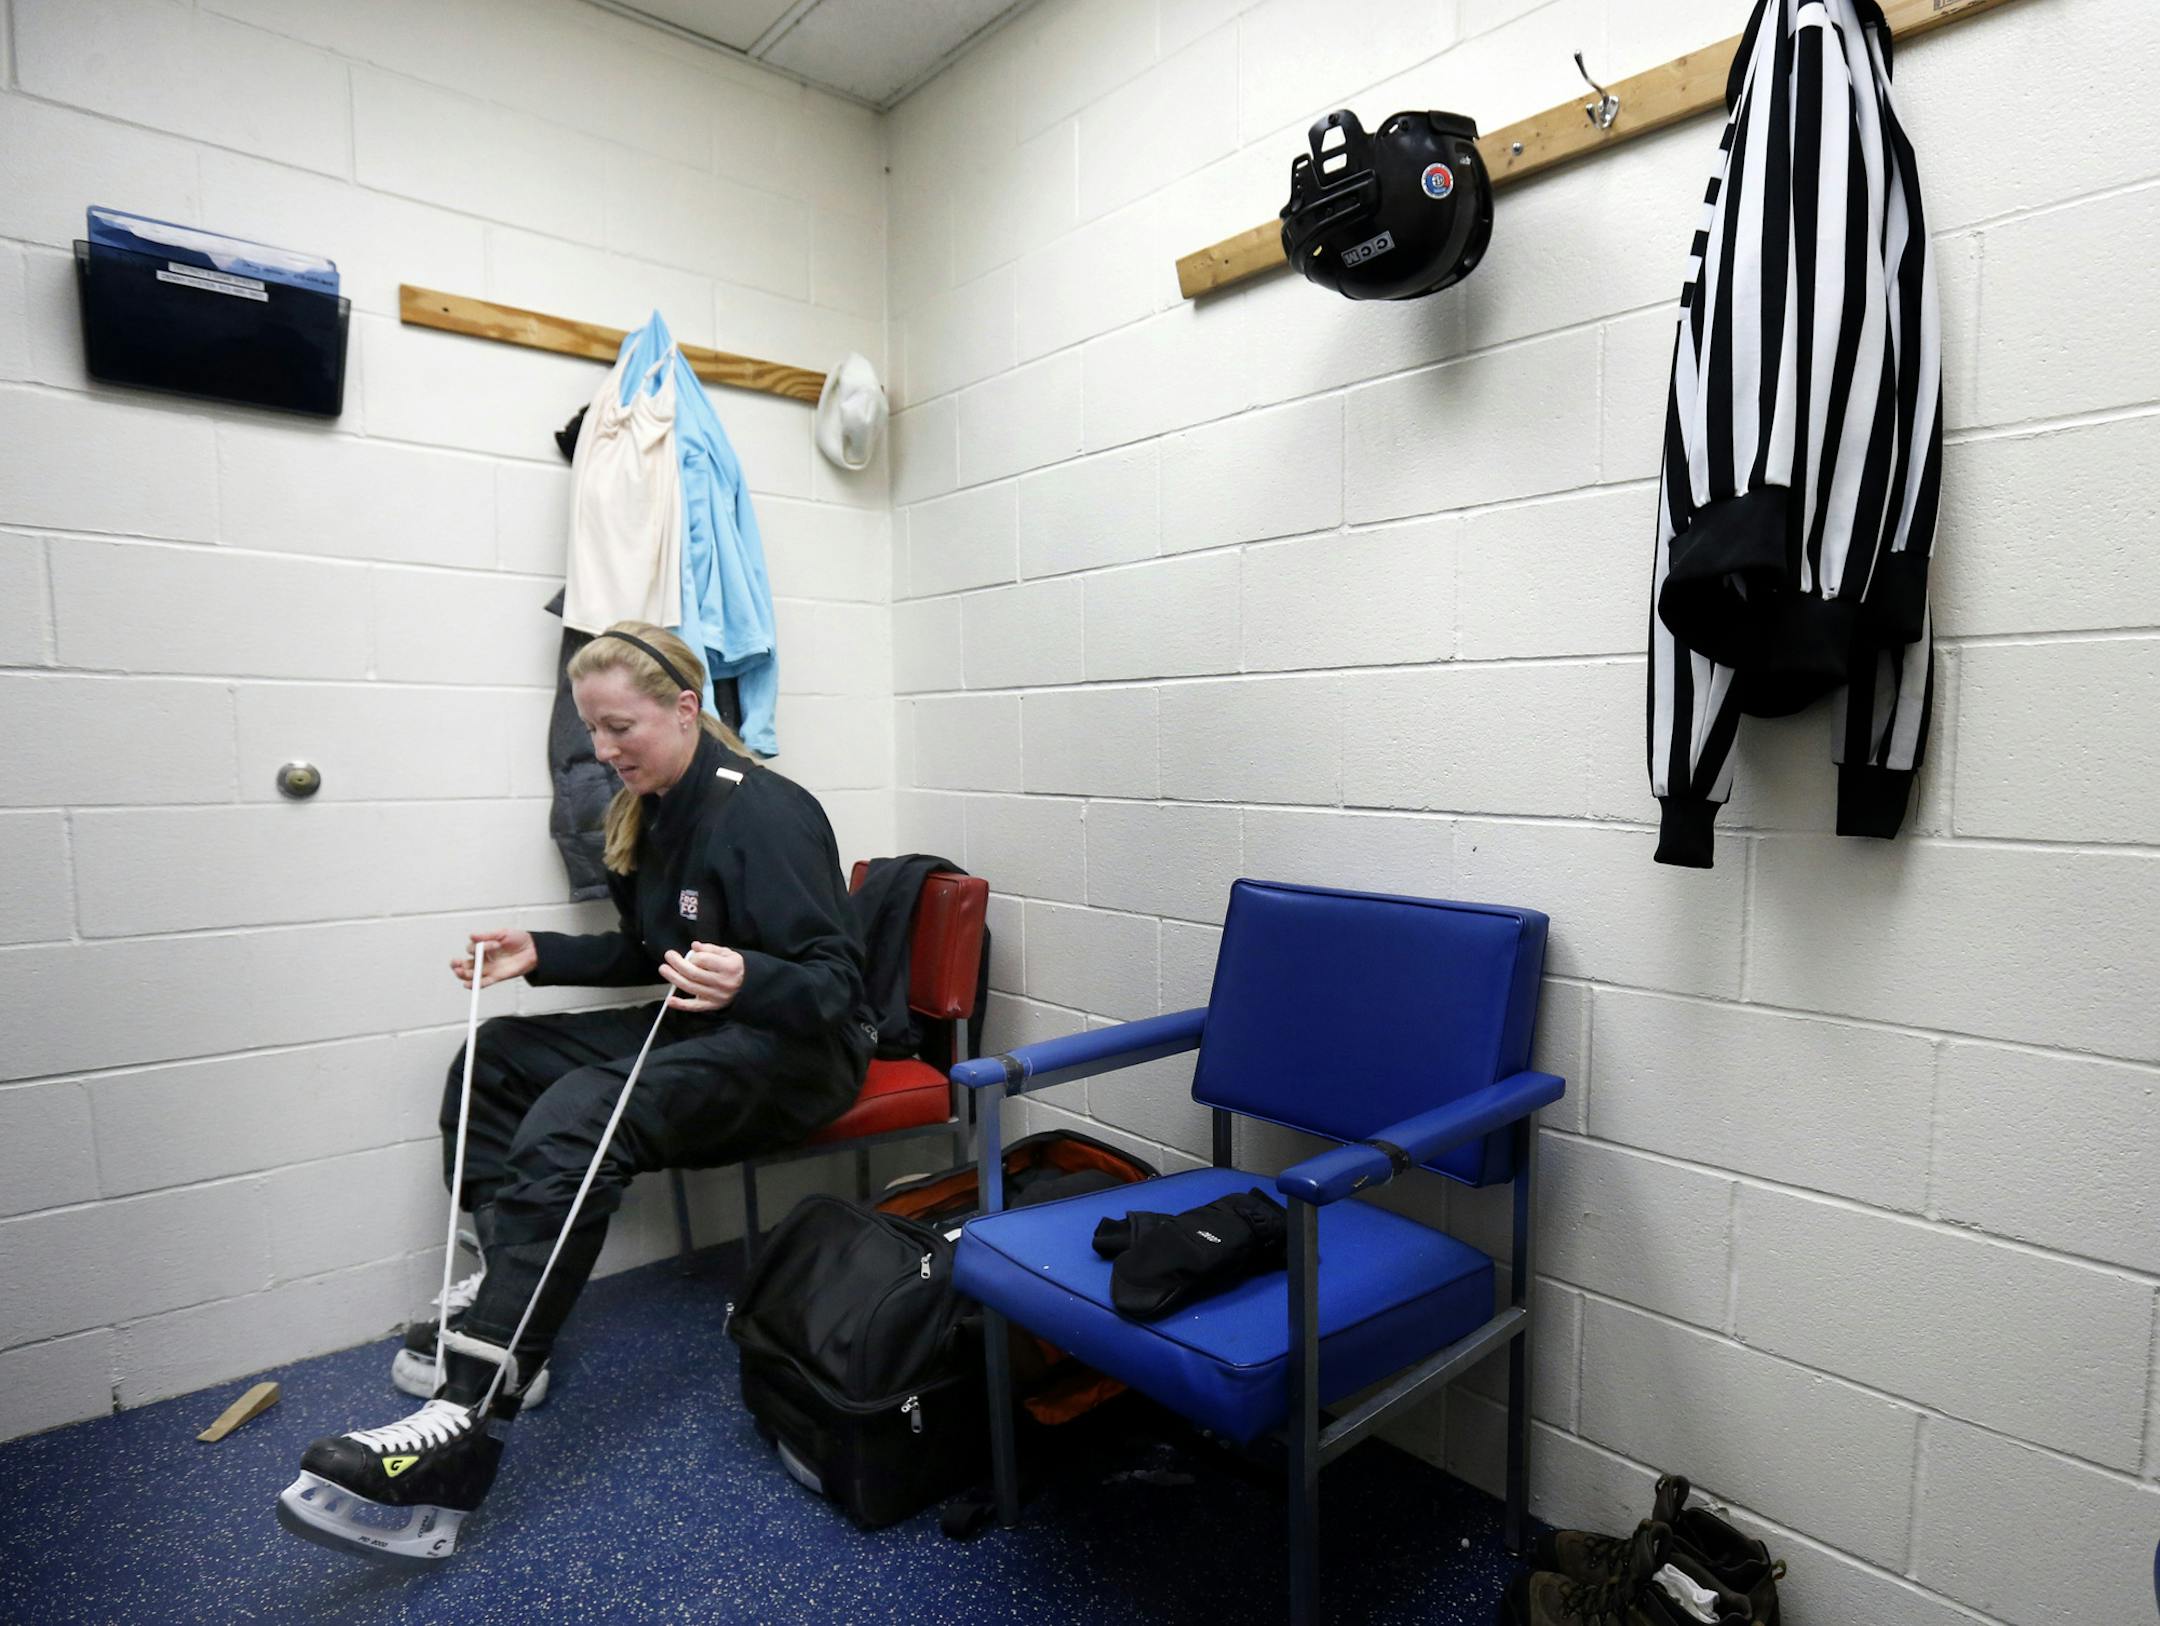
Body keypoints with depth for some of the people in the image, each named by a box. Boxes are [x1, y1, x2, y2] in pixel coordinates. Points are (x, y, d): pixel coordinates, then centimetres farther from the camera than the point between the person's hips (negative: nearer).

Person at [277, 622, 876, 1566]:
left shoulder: (766, 815, -18)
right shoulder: (647, 813, 10)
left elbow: (835, 982, -21)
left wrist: (747, 981, -41)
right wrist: (540, 956, 10)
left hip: (795, 1050, -10)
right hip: (698, 1031, 10)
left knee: (579, 1115, -30)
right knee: (496, 1057, 5)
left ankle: (463, 1429, -32)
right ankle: (500, 1294, -1)